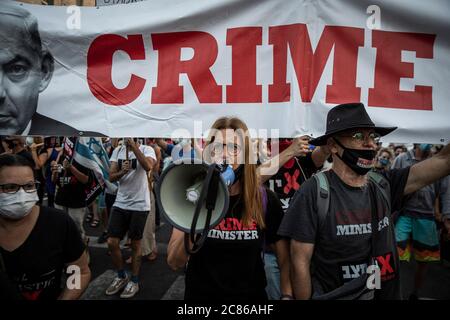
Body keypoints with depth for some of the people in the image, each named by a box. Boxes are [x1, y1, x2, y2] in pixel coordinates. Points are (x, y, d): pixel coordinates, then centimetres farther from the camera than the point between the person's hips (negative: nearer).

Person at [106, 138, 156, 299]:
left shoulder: (147, 149, -7)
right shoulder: (118, 150, 7)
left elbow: (148, 167, -28)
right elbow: (111, 177, 2)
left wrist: (134, 146, -25)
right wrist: (122, 171, -18)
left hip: (139, 205, -4)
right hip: (120, 204, 4)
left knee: (135, 245, 8)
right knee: (112, 243, 5)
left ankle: (134, 281, 27)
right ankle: (121, 276, 29)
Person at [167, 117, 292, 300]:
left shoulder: (266, 200, -11)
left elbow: (285, 259, -2)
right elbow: (174, 263, -15)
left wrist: (287, 295, -17)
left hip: (251, 295, 1)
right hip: (200, 294, 0)